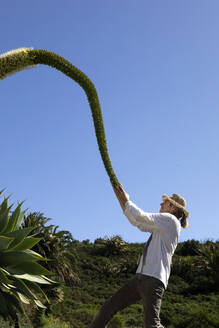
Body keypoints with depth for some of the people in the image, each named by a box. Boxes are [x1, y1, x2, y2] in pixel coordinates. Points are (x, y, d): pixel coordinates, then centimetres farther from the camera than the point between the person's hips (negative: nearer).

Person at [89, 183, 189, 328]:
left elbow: (140, 217, -13)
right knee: (108, 307, 8)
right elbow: (137, 222, 26)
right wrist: (121, 198, 23)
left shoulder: (170, 219, -4)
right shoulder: (161, 227, 23)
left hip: (154, 279, -9)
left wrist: (127, 201, 4)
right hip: (140, 277, 9)